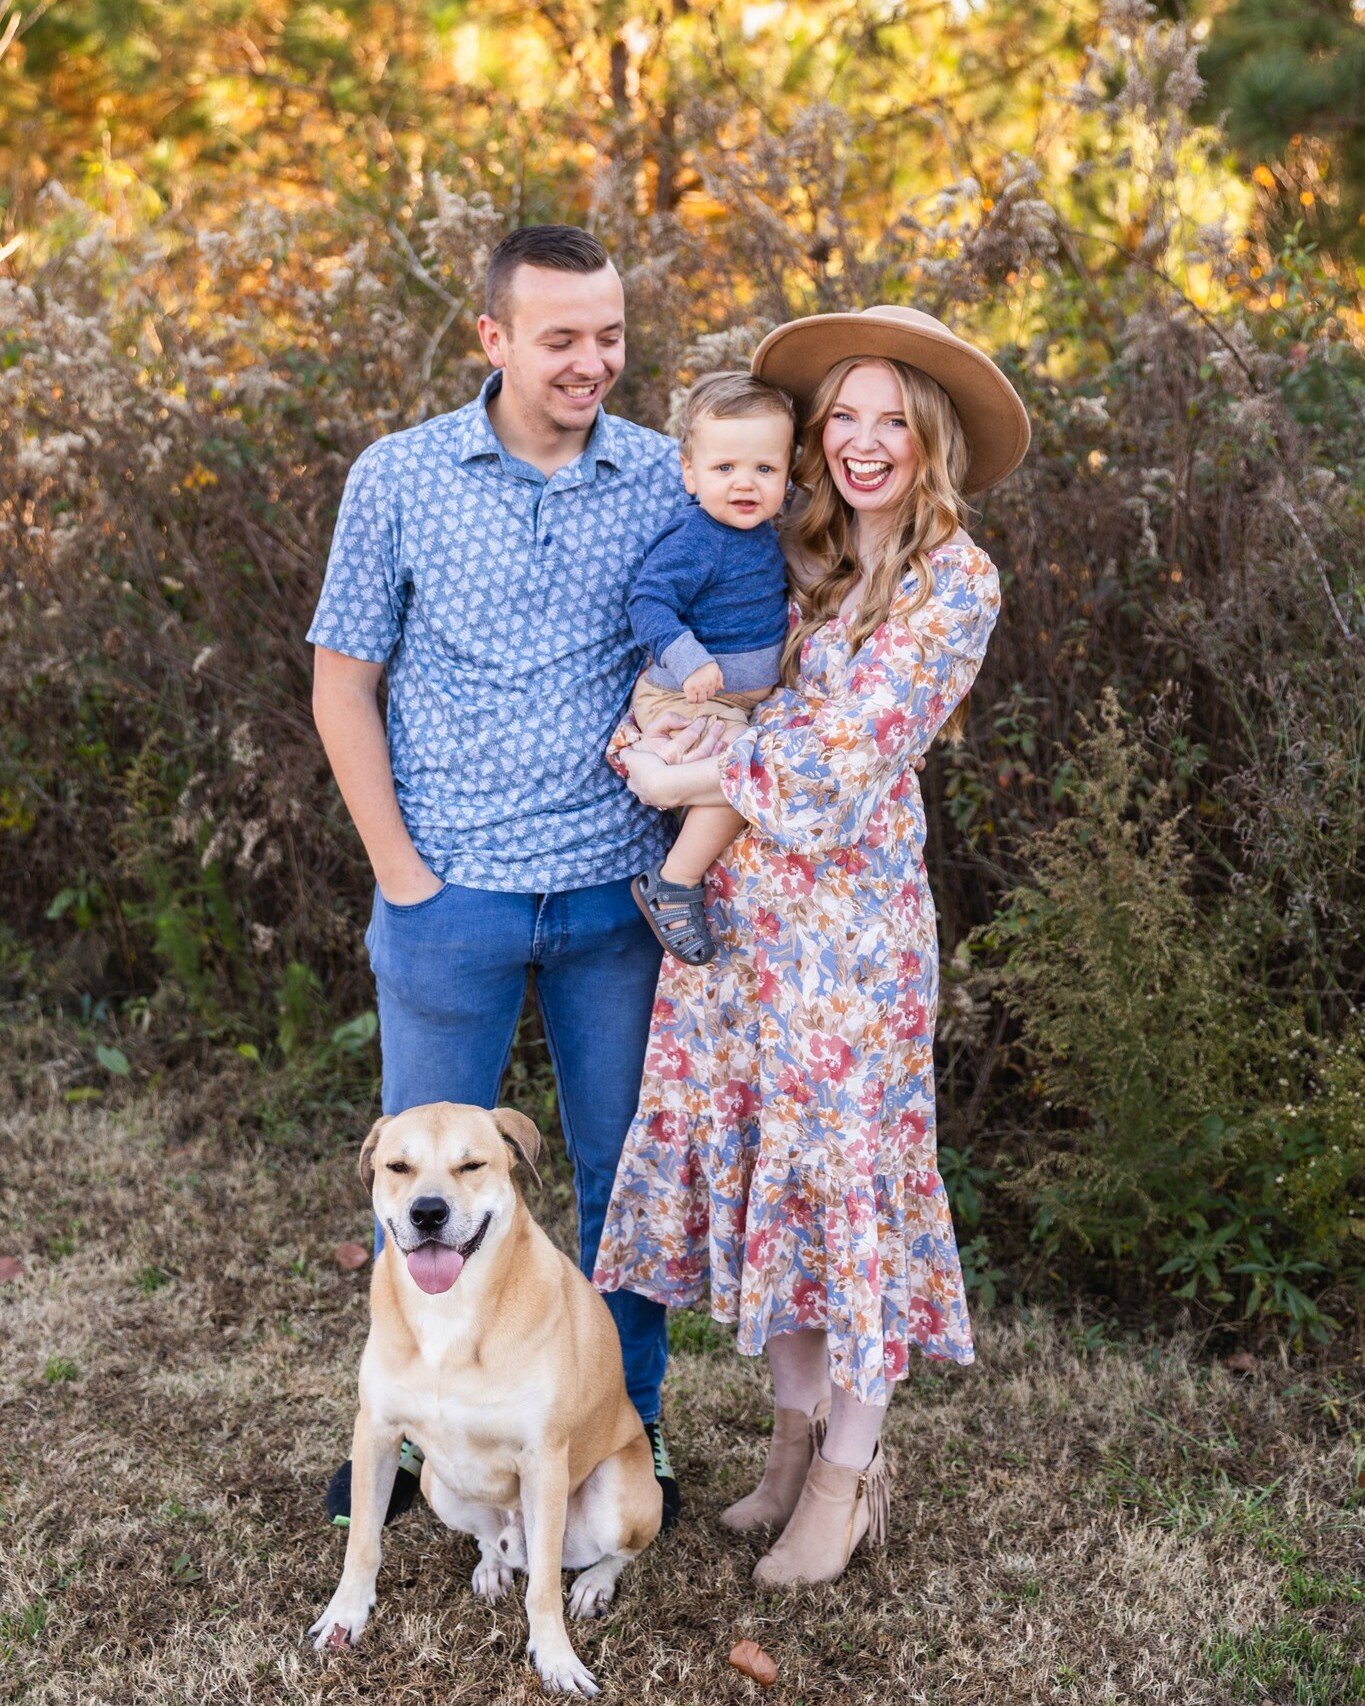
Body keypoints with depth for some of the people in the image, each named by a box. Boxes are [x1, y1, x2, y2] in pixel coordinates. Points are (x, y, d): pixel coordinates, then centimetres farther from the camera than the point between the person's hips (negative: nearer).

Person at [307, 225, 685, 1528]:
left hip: (618, 893, 1)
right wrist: (399, 869, -5)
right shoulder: (399, 478, -3)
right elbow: (343, 683, 1)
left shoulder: (669, 482, 0)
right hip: (451, 894, -1)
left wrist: (692, 857, -4)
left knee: (626, 1169, 12)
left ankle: (630, 1423, 30)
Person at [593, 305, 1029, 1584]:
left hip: (847, 904, -6)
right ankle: (795, 1430, 27)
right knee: (748, 1153, 10)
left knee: (842, 1166, 1)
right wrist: (644, 737, -9)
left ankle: (848, 1475, 16)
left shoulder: (957, 581, -7)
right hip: (731, 895, 6)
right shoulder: (797, 553, 10)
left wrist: (679, 782, -10)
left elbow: (851, 745, -14)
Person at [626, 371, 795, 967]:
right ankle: (672, 886, -12)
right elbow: (648, 601, -26)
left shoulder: (763, 531, 5)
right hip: (684, 702, -9)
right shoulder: (695, 541, -22)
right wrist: (687, 659, -37)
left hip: (744, 700, 9)